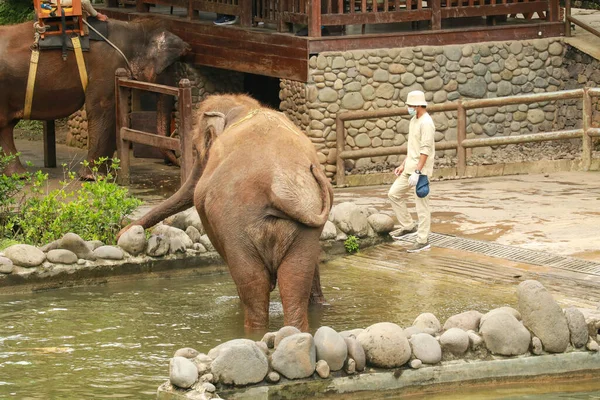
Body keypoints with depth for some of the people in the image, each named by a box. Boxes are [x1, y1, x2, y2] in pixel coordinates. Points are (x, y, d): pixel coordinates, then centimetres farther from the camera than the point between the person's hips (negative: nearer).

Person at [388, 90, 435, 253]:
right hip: (410, 168, 10)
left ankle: (423, 241, 1)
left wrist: (417, 172, -26)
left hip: (421, 169, -10)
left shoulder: (426, 123, -17)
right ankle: (408, 226, 21)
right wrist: (403, 165, 18)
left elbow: (425, 149, -23)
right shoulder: (414, 121, 13)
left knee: (421, 204, -4)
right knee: (394, 193, 11)